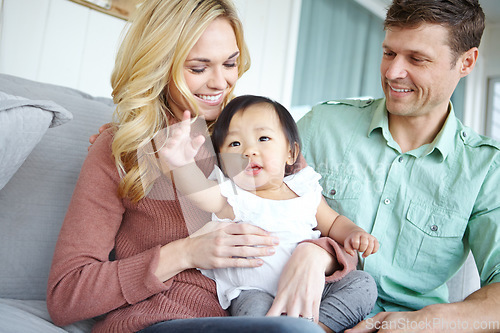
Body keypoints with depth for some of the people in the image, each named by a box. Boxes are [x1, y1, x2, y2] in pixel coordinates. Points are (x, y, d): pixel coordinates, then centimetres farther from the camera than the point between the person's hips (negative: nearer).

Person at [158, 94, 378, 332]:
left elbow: (332, 222, 21)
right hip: (255, 293, -4)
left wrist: (353, 233, -1)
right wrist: (183, 163, -53)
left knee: (362, 283, -11)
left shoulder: (304, 189, 5)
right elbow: (200, 191, -31)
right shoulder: (232, 196, -8)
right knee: (254, 308, -34)